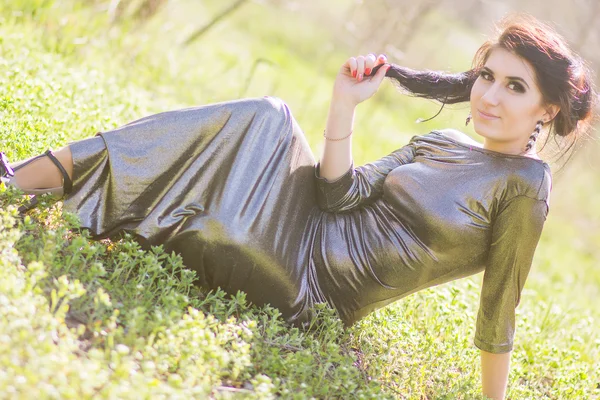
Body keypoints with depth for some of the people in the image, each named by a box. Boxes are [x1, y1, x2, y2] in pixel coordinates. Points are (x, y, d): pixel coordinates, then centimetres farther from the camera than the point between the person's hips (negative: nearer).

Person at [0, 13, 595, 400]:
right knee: (261, 121, -11)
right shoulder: (438, 144, 12)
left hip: (305, 289, -6)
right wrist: (344, 105, -6)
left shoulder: (524, 183, -8)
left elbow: (498, 310, -8)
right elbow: (342, 194, 2)